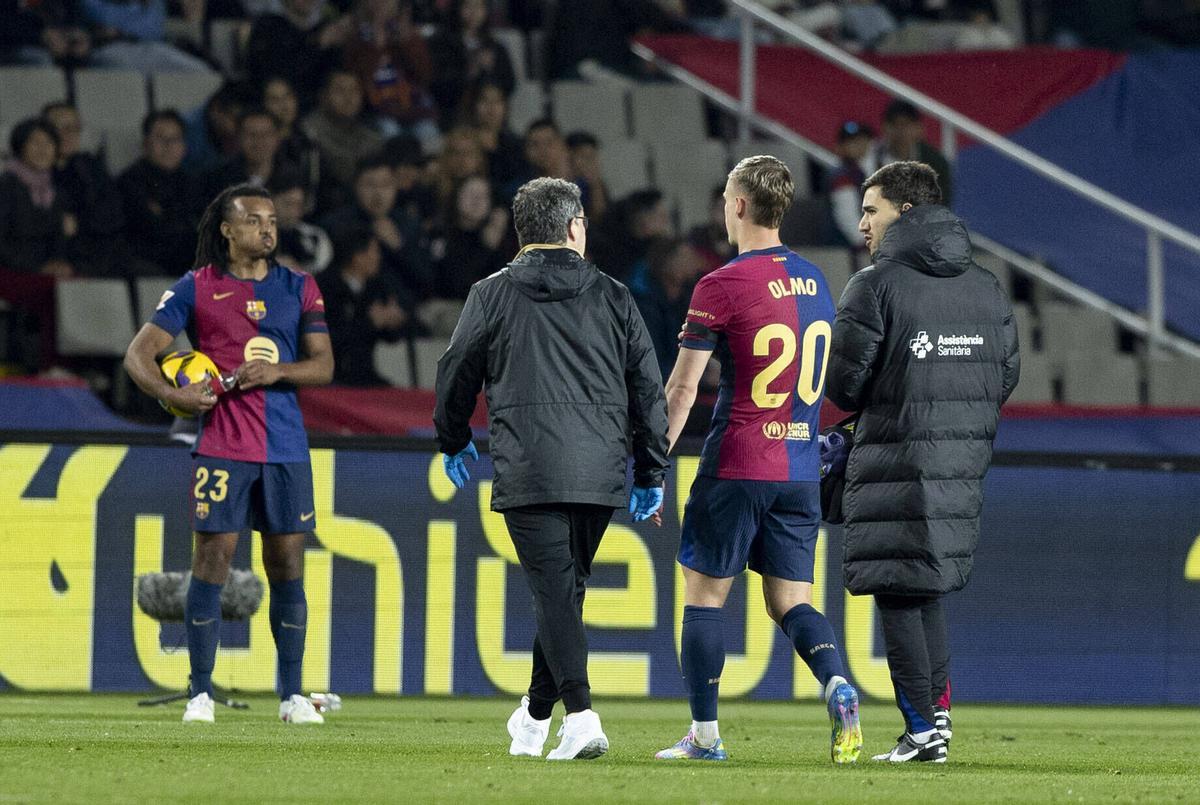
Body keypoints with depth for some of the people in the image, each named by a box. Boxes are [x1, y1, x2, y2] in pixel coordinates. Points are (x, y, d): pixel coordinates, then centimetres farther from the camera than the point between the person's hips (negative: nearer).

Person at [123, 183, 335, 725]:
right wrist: (172, 395, -16)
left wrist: (277, 370, -13)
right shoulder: (196, 287, 4)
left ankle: (292, 695, 8)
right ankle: (201, 694, -1)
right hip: (222, 447, -2)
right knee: (211, 561, -5)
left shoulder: (298, 288, 11)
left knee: (287, 567, 2)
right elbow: (139, 354, 2)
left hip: (286, 448, 2)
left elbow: (323, 365, 7)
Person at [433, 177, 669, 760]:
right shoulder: (611, 296, 10)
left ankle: (580, 714, -24)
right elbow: (647, 387, 10)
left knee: (555, 590, -8)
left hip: (527, 470, -3)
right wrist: (651, 472, 18)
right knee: (566, 586, 16)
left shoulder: (492, 294, 4)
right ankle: (535, 716, 28)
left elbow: (457, 374, 12)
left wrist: (453, 442, 31)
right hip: (599, 471, 3)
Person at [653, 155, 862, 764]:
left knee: (704, 595, 6)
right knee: (790, 601, 8)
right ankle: (837, 683, -20)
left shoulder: (721, 286, -11)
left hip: (736, 465, -5)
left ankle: (704, 733, 8)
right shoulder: (813, 280, 9)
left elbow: (682, 389, -10)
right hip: (800, 470, 5)